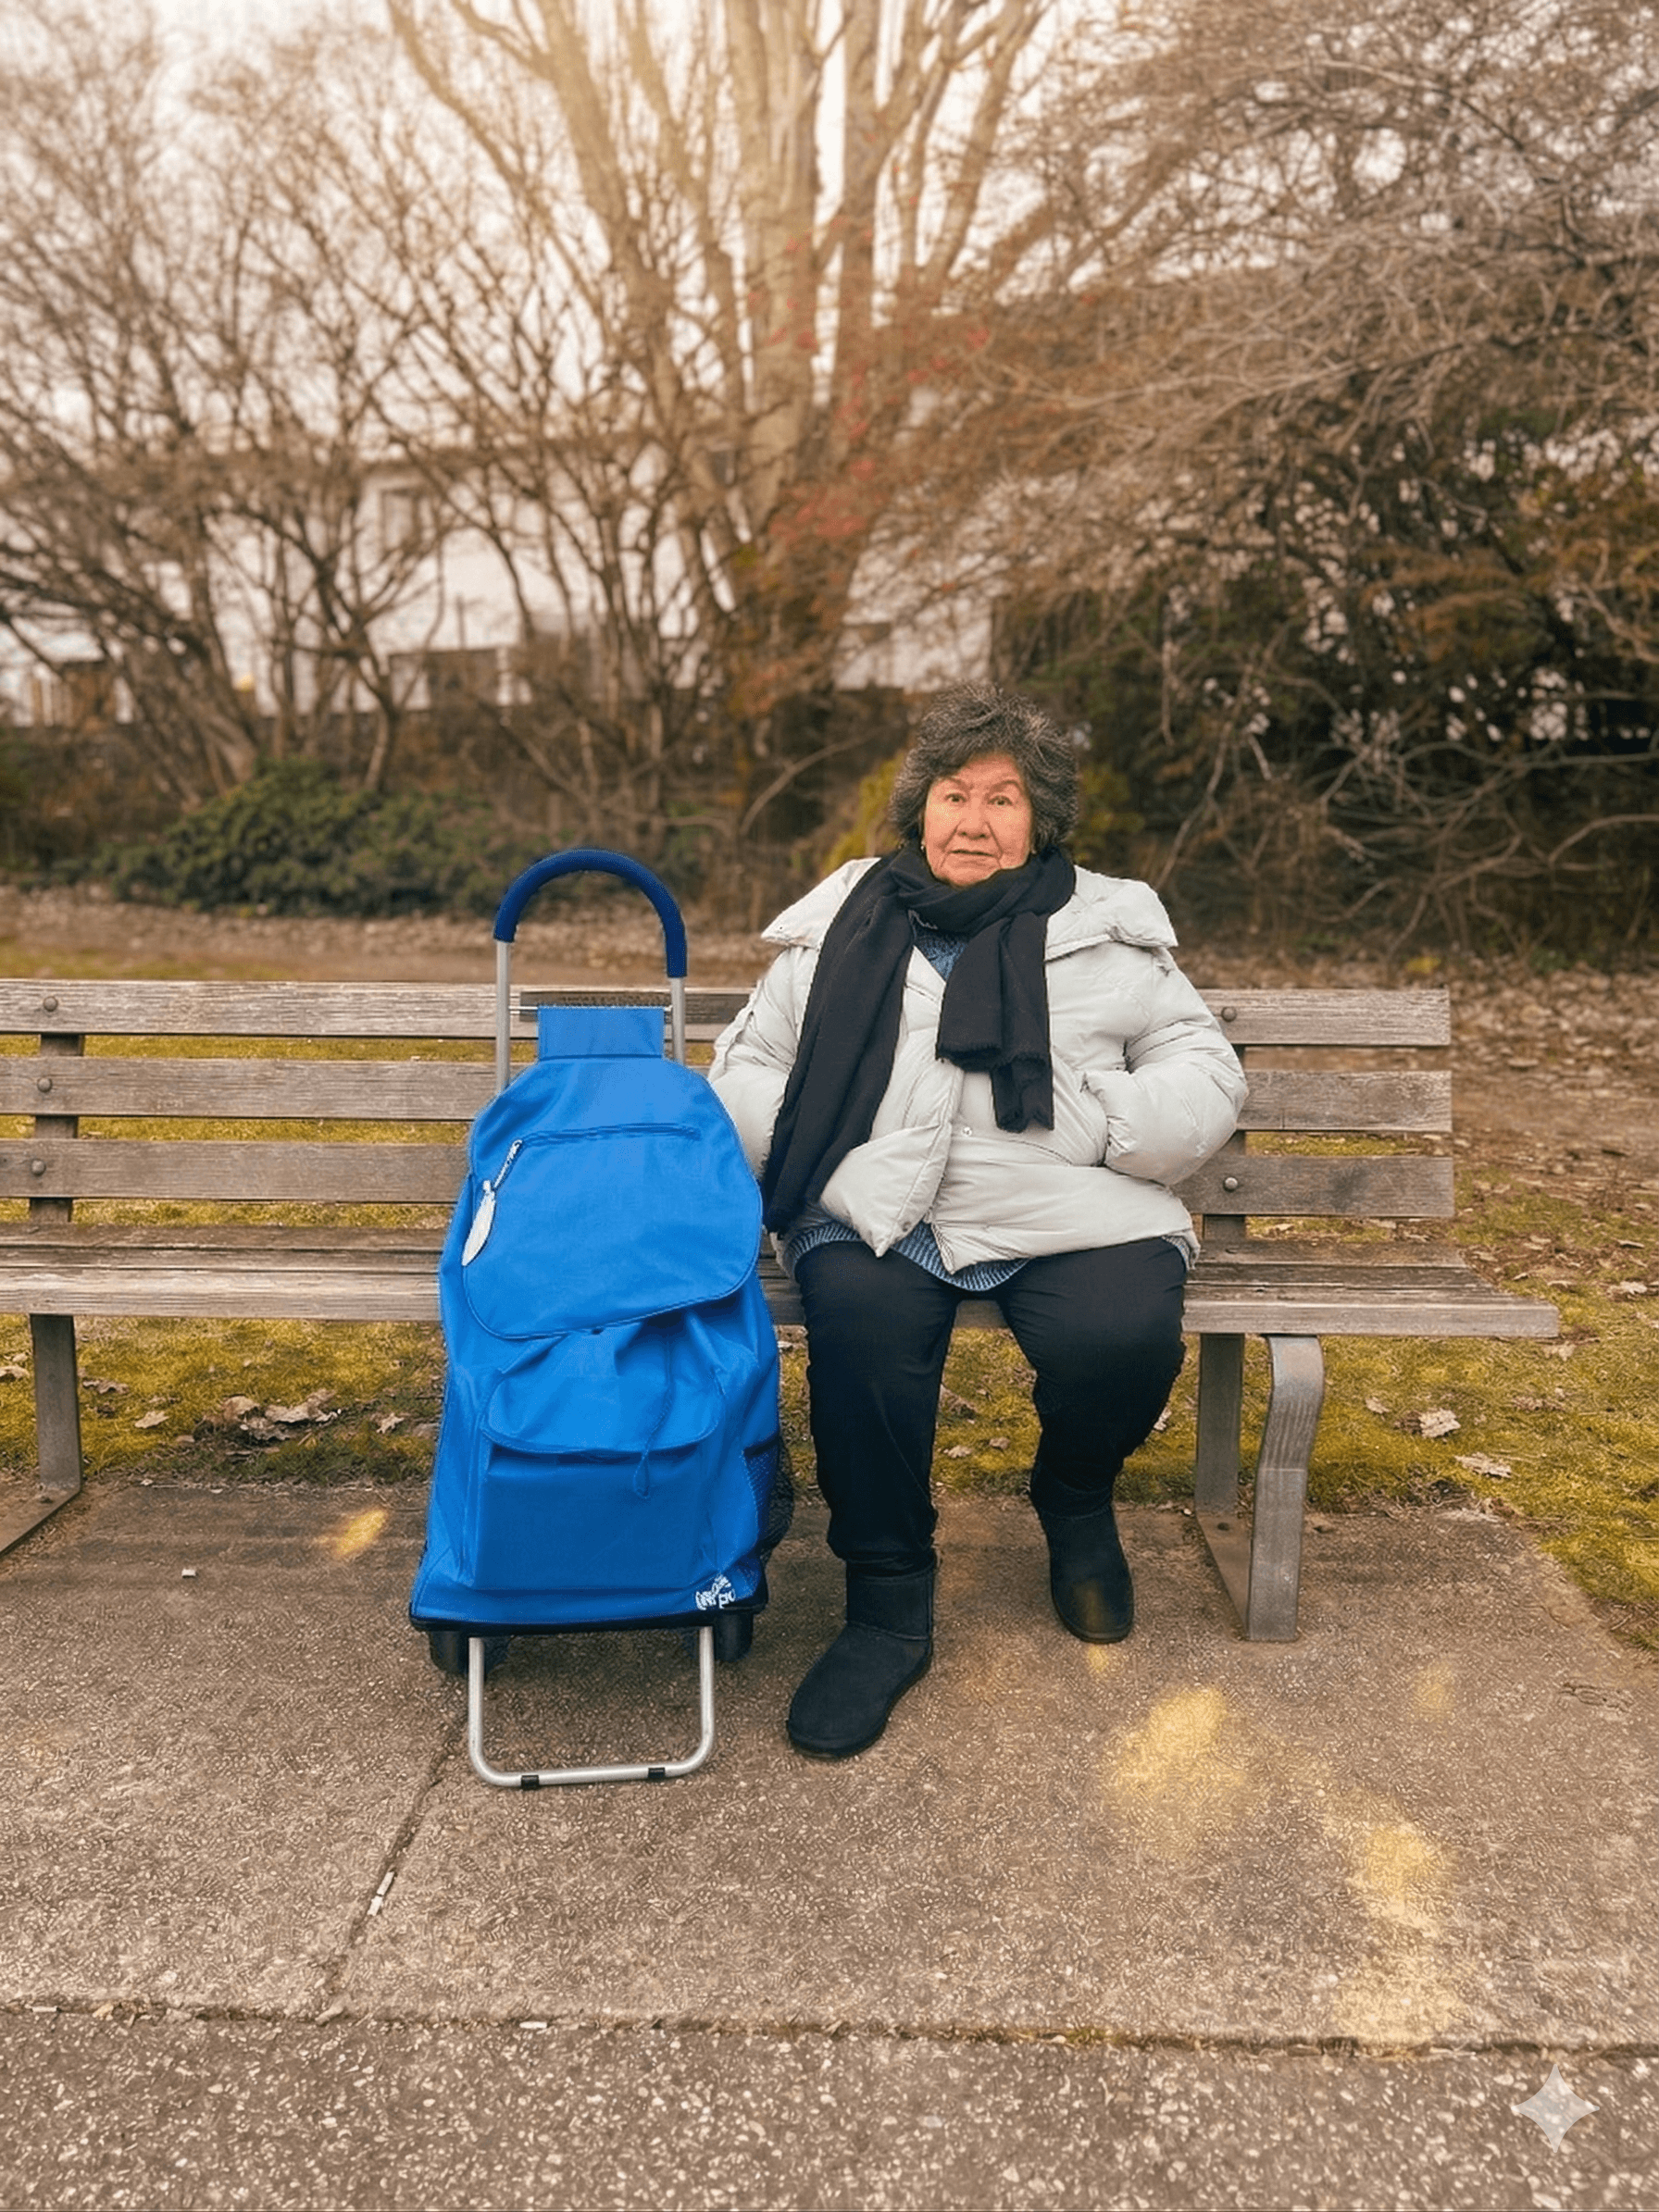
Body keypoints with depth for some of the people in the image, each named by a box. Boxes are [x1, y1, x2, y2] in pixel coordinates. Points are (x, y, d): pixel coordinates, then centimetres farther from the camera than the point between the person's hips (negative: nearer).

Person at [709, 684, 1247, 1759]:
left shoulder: (1108, 929, 14)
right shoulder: (841, 925, 16)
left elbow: (1208, 1081, 10)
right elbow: (746, 1074, 18)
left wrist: (1087, 1119, -9)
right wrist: (825, 1144, -3)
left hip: (1068, 1221, 0)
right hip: (879, 1222, 1)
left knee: (1125, 1340, -30)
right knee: (860, 1323, -32)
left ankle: (1077, 1502, 8)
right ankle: (889, 1606, -11)